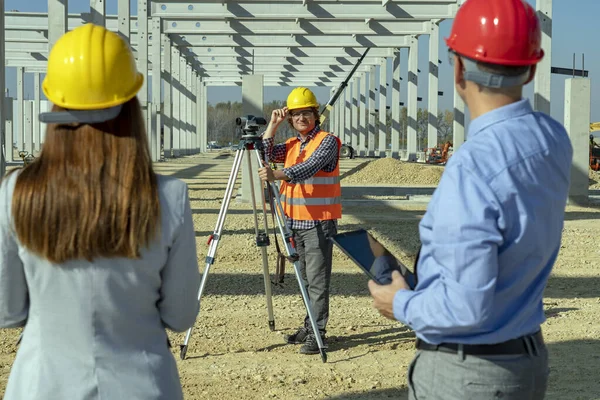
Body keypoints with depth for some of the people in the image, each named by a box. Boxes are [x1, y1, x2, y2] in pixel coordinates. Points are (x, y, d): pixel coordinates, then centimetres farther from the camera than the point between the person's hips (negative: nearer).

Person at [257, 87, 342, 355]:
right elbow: (268, 153, 4)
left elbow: (309, 167, -23)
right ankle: (309, 328, 22)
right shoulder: (292, 144, 17)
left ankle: (318, 334, -5)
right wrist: (273, 124, -1)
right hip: (296, 221, 7)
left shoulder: (327, 141, -7)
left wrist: (277, 175, -37)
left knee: (317, 280, -8)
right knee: (305, 278, 13)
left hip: (319, 222, -7)